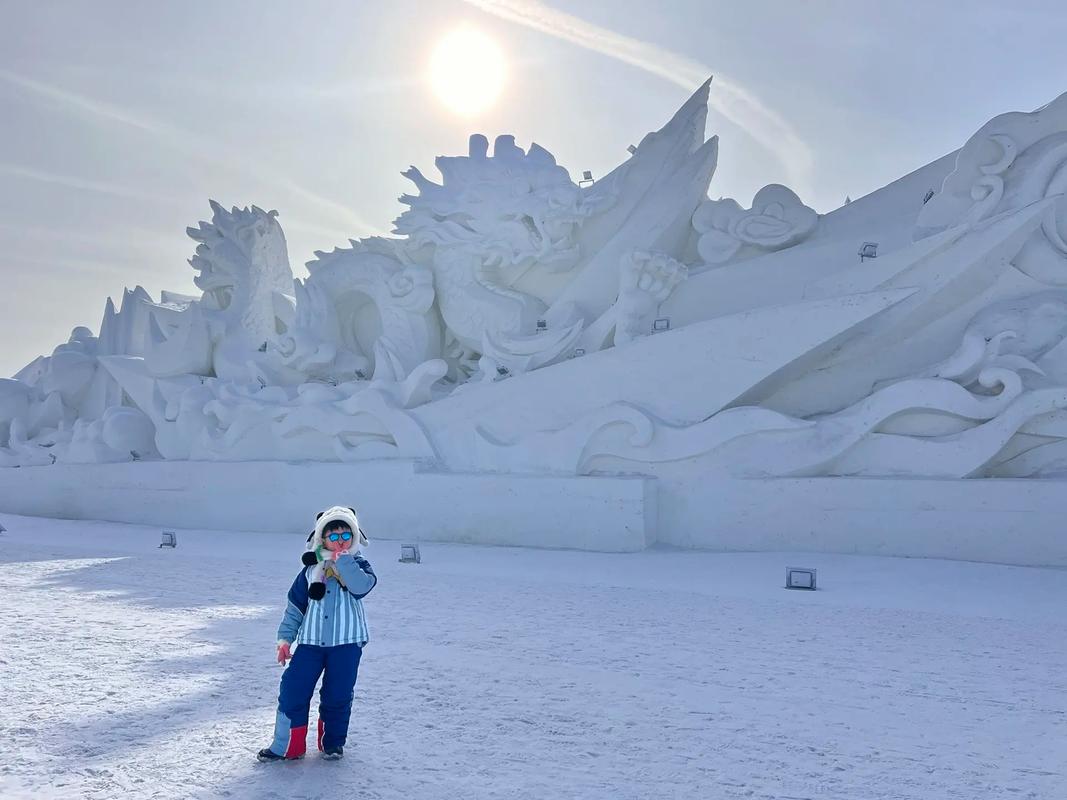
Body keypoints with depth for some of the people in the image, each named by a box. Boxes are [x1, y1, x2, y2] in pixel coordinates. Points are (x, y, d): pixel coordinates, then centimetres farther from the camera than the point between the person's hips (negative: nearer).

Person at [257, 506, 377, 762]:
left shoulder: (357, 565, 1)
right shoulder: (311, 570, 6)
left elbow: (362, 586, -23)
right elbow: (295, 606, 10)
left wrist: (343, 560, -22)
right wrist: (285, 638, 5)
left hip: (346, 643, -2)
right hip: (310, 641, 2)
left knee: (337, 695, 4)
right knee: (293, 690, -3)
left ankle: (332, 742, 25)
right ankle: (286, 746, 10)